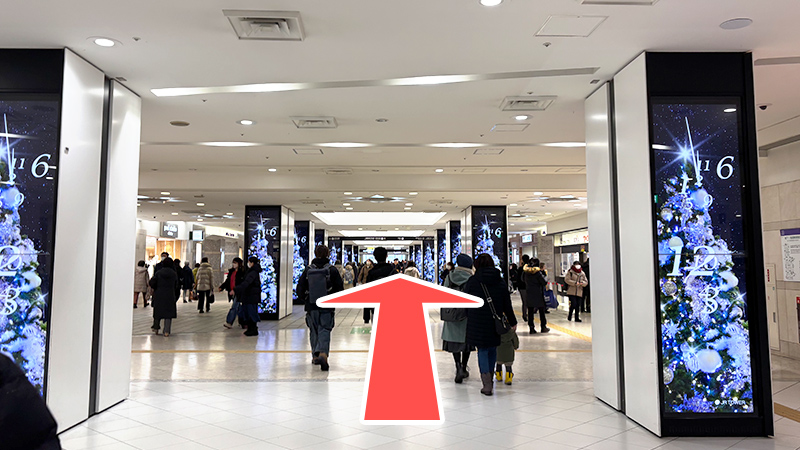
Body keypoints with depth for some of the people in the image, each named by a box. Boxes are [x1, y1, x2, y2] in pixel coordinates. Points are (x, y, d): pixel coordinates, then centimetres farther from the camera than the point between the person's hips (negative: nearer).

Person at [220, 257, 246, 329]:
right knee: (238, 308, 13)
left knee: (234, 307, -10)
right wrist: (221, 287, 1)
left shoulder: (242, 272, -11)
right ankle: (242, 322, 20)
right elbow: (227, 281, 15)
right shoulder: (231, 272, 14)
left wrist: (234, 290, -24)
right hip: (232, 293, 8)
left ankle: (229, 323, -11)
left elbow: (242, 284, -17)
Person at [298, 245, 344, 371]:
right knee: (324, 330, 0)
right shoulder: (332, 270, -4)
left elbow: (300, 289, 4)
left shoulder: (308, 270, 1)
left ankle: (315, 356, 21)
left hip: (311, 307, 2)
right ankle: (323, 354, -21)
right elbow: (340, 289, -2)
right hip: (327, 308, -2)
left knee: (314, 331, 15)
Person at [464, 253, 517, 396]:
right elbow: (507, 304, 6)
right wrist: (512, 322, 14)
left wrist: (469, 318, 12)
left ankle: (487, 384, -3)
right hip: (495, 322, 3)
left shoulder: (472, 281, -5)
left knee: (482, 350, 4)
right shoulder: (500, 281, 2)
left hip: (477, 323, -2)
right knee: (492, 349, 16)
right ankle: (489, 379, 28)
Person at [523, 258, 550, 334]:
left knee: (530, 312, 8)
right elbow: (544, 282, -13)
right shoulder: (537, 272, -15)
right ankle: (543, 327, 19)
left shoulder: (525, 271, 0)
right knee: (541, 311, 11)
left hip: (529, 294, 4)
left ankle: (531, 328, 7)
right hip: (538, 294, -4)